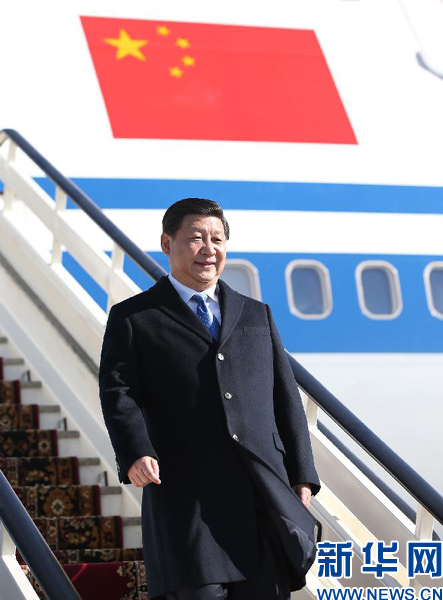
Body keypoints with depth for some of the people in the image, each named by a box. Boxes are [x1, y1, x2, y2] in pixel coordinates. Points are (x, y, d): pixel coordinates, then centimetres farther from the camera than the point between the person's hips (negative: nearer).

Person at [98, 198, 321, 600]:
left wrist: (301, 477, 10)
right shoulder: (133, 319, 10)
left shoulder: (257, 315, 22)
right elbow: (118, 394, -2)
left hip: (265, 491, 4)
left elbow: (285, 397, 19)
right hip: (187, 490, -3)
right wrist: (135, 455, -21)